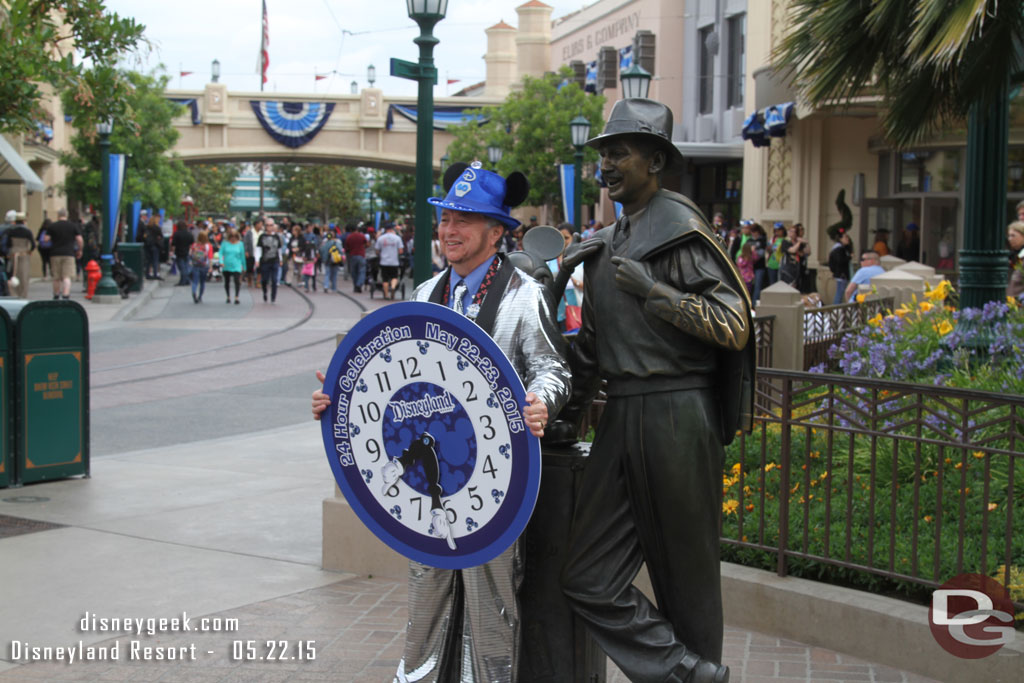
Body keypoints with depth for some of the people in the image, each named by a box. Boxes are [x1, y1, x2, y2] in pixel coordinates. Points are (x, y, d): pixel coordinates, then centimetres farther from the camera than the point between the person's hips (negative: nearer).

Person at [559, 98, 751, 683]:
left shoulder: (680, 229, -6)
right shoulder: (605, 243, 18)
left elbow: (734, 326, -13)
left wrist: (652, 290, -16)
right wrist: (568, 410, 16)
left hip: (676, 415, -7)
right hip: (622, 418, 7)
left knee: (686, 579, 4)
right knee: (588, 579, 1)